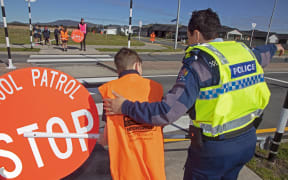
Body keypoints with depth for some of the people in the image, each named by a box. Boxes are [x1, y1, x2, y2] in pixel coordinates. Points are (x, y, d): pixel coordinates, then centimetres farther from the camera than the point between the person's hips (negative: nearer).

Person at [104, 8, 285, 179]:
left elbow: (168, 112, -27)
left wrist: (125, 107, -17)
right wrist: (273, 47, 51)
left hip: (215, 148, -7)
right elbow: (259, 56, 27)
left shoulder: (198, 63, -21)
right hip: (248, 139, 7)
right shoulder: (242, 50, 1)